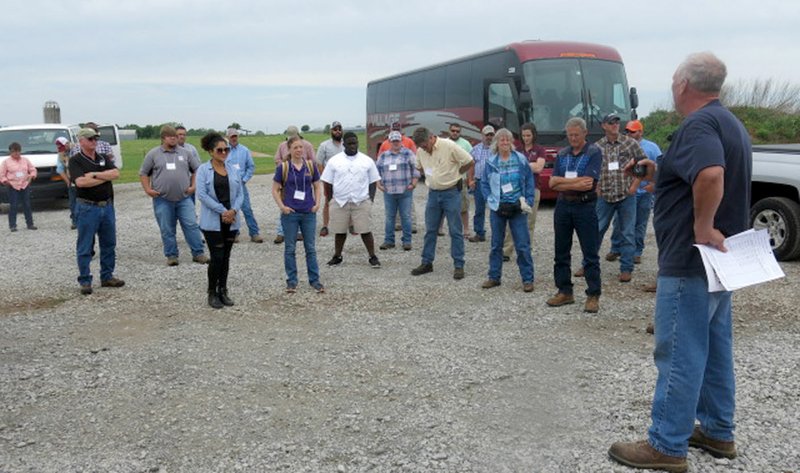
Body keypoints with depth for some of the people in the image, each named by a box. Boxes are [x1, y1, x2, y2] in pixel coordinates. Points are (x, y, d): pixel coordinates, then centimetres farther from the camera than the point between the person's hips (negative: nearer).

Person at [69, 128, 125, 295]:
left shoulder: (103, 158, 12)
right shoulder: (75, 160, -4)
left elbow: (116, 173, -4)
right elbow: (81, 182, -18)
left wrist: (94, 174, -14)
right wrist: (105, 177, -9)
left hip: (107, 206, 5)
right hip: (87, 207, -5)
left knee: (109, 244, 11)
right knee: (85, 247, 0)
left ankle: (107, 277, 21)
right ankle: (85, 281, 7)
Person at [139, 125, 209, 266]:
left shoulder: (185, 153, 8)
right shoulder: (153, 154, 5)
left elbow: (197, 169, 14)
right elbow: (143, 173, 9)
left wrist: (193, 186, 3)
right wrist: (148, 190, -2)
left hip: (184, 198, 1)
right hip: (162, 200, -1)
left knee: (191, 225, -3)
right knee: (167, 230, 4)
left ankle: (198, 253, 3)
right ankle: (171, 255, 15)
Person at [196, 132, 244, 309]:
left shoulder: (233, 169, 9)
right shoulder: (203, 170, -4)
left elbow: (240, 193, 7)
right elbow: (202, 194, -12)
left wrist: (233, 210, -11)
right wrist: (222, 211, -16)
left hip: (231, 220, 4)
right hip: (212, 221, -4)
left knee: (226, 257, 10)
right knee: (217, 257, -5)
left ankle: (223, 291, 21)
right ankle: (212, 293, 10)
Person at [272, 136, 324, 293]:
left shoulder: (310, 165, 3)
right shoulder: (283, 167, -4)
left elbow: (317, 186, 11)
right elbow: (275, 190, 1)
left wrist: (317, 204, -1)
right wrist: (282, 206, -9)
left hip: (309, 213, 2)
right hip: (290, 214, -2)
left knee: (310, 248, 8)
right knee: (290, 248, 7)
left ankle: (314, 280, 17)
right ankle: (291, 281, 18)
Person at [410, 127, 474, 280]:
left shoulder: (449, 146, -17)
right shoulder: (420, 151, 0)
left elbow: (470, 162, -11)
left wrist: (454, 174, 0)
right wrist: (432, 177, 8)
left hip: (451, 192, -5)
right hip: (433, 193, 5)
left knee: (455, 231, 0)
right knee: (430, 230, 10)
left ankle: (459, 265, 5)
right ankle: (427, 263, 19)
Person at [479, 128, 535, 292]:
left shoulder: (521, 160, -1)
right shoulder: (490, 162, 4)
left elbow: (530, 182, 3)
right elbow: (484, 184, 10)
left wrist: (528, 202, -4)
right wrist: (490, 200, -1)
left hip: (517, 208, -2)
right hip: (497, 209, 2)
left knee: (523, 245, -2)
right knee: (496, 245, 11)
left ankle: (527, 279, 6)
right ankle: (494, 277, 21)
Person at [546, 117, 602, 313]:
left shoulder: (594, 153, -4)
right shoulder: (562, 154, 11)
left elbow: (588, 183, -17)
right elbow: (553, 183, 1)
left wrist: (563, 181, -8)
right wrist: (575, 183, -12)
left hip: (585, 207, -5)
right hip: (562, 206, 5)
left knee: (590, 254, -1)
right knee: (561, 252, 10)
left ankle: (593, 295, 5)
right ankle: (564, 292, 20)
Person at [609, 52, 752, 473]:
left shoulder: (698, 124, -18)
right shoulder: (730, 122, 15)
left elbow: (711, 175, -37)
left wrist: (702, 228, -27)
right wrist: (660, 175, 12)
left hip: (689, 261, -10)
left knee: (679, 353, -3)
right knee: (714, 347, 17)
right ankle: (717, 433, 28)